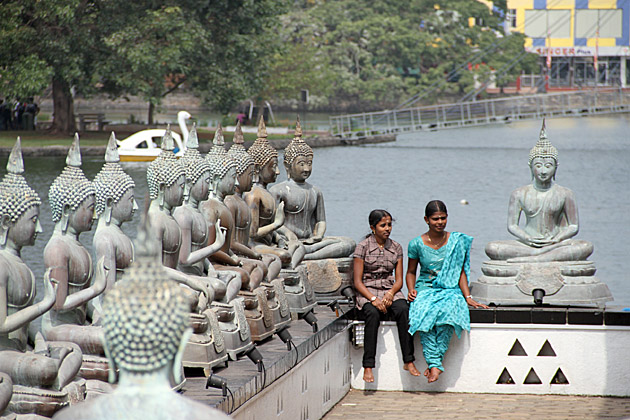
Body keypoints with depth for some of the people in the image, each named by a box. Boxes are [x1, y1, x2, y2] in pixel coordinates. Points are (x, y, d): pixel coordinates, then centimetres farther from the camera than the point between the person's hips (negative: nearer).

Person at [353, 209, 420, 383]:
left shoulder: (396, 248, 10)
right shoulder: (363, 247, -1)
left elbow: (399, 280, 9)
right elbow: (358, 282, -4)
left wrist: (390, 293, -13)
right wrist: (373, 299, -19)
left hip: (390, 291, 3)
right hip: (368, 292, -3)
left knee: (403, 310, -31)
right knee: (373, 313, -36)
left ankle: (408, 361, -32)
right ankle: (368, 366, -37)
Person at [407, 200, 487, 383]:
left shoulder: (457, 241, 3)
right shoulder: (416, 244, 2)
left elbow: (460, 272, 6)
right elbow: (411, 272, 14)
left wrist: (468, 297, -3)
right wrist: (411, 290, -5)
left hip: (449, 290, 0)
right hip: (425, 289, 0)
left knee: (447, 312, -36)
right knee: (424, 313, -35)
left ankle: (434, 363, -30)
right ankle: (435, 364, -34)